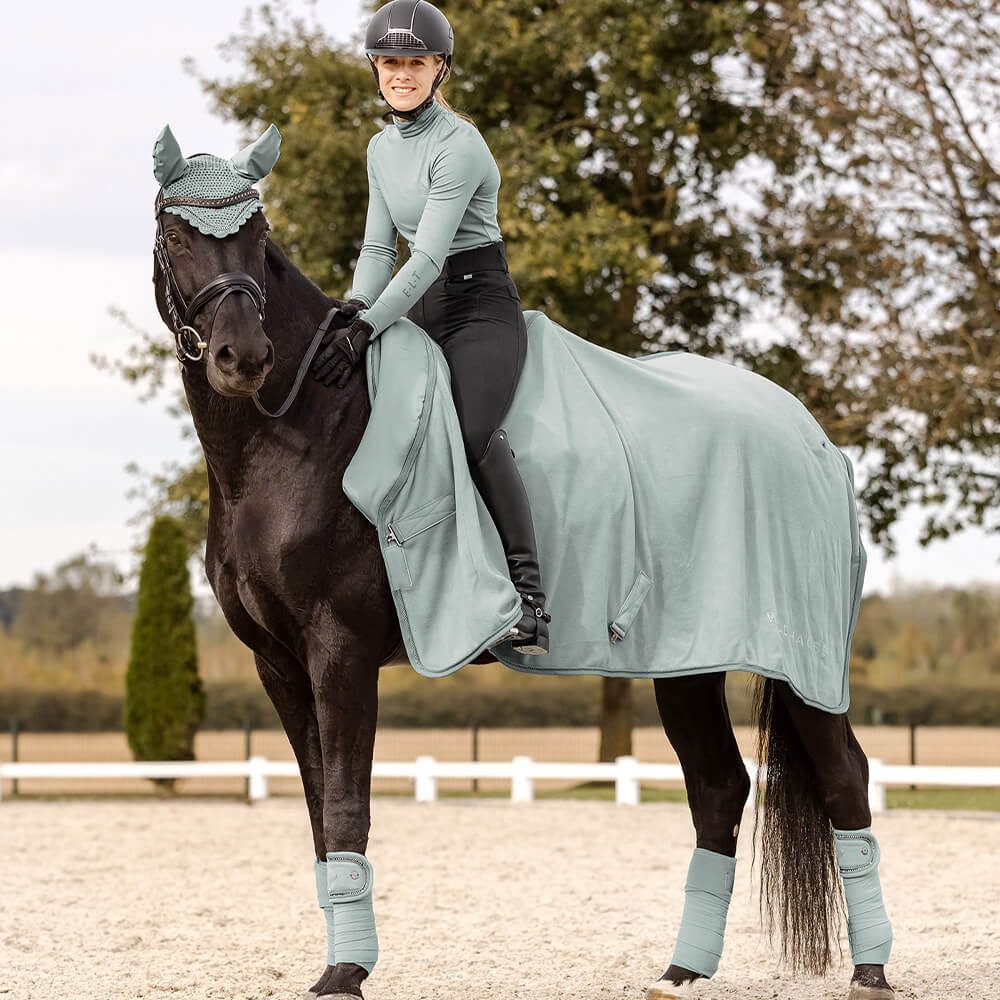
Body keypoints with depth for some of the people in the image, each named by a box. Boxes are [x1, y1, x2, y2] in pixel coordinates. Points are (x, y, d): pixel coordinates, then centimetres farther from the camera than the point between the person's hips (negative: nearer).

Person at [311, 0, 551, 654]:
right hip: (419, 308, 9)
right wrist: (354, 307, -10)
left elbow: (429, 254, -22)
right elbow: (380, 245, 10)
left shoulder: (459, 145, -15)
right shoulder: (383, 148, 12)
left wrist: (366, 329, -29)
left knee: (476, 433, -29)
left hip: (480, 305, -9)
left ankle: (530, 598, -33)